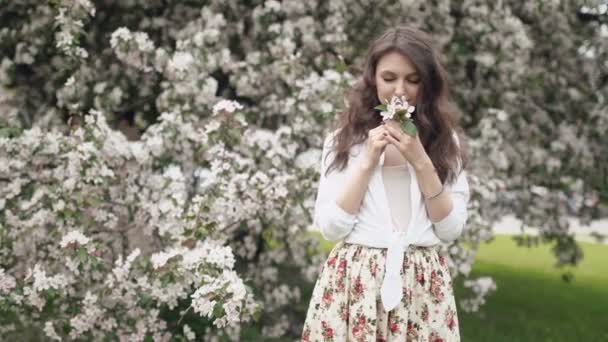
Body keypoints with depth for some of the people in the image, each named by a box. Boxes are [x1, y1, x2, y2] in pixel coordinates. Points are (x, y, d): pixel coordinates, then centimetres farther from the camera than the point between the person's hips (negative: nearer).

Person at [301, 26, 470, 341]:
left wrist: (421, 162, -10)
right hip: (353, 281, -1)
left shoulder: (444, 140, 6)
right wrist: (367, 161, -10)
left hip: (422, 284, 1)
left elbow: (452, 229, -1)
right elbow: (329, 227, -4)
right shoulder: (344, 138, 3)